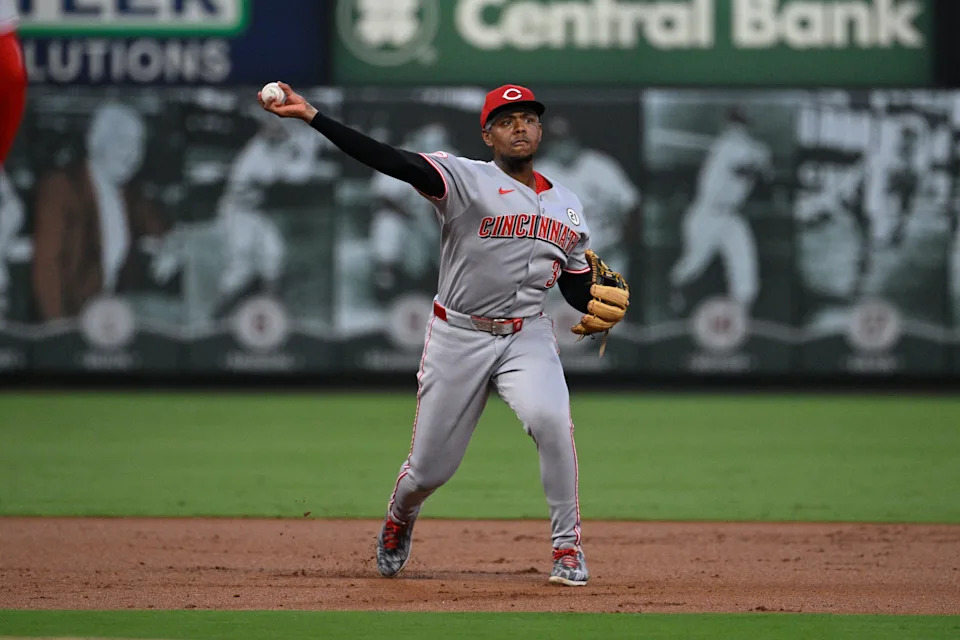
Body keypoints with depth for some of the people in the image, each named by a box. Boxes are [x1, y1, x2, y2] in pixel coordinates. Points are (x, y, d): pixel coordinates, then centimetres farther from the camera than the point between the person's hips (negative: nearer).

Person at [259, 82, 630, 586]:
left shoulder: (566, 207, 8)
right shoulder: (465, 180, -9)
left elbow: (578, 286, 15)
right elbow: (394, 162, -23)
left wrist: (597, 308, -11)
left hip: (527, 337, 2)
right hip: (458, 337, -2)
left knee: (551, 420, -28)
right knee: (429, 468, 4)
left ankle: (567, 549, -15)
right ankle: (399, 521, 42)